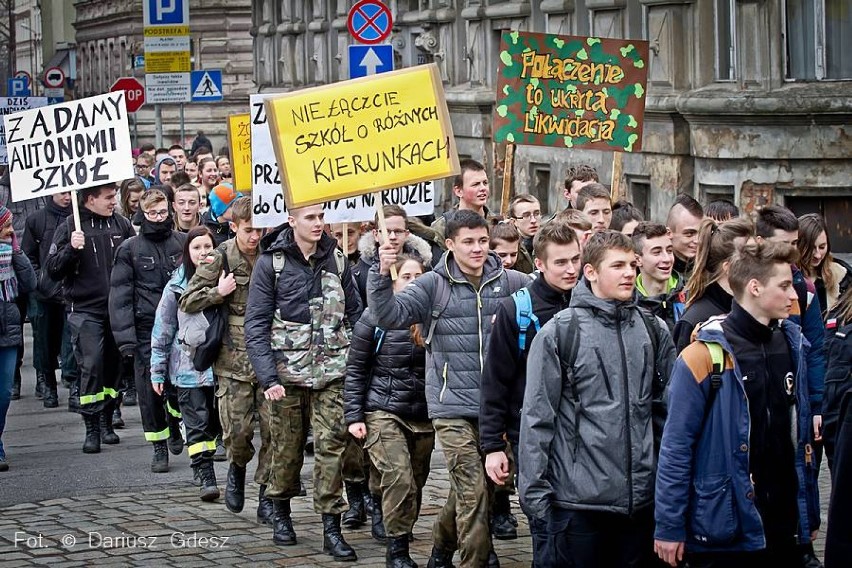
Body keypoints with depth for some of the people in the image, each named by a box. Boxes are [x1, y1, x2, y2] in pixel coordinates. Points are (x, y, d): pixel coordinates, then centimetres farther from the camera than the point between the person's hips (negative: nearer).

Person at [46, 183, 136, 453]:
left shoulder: (122, 225, 7)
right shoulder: (70, 227, -3)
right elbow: (53, 269, -4)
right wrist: (71, 249, -20)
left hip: (118, 309, 4)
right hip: (85, 310, -4)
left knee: (113, 366, 9)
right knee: (91, 366, -10)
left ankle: (106, 422, 23)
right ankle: (91, 429, -4)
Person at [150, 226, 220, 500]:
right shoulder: (177, 286, -1)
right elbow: (162, 331, 3)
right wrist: (157, 371, 4)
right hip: (188, 365, -2)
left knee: (216, 420, 7)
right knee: (198, 422, -6)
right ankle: (205, 476, -7)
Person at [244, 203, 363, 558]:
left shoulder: (336, 259, 8)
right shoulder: (271, 263, -1)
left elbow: (355, 314, 11)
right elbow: (256, 326, -5)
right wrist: (268, 378, -14)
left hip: (331, 370, 2)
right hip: (287, 371, -2)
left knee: (332, 446, -7)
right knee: (287, 446, 7)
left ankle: (332, 529, -3)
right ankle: (281, 512, 30)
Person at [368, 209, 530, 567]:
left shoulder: (508, 283, 3)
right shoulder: (434, 285, -4)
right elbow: (390, 315, -10)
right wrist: (382, 275, -25)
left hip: (495, 404, 3)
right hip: (451, 406, -3)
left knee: (465, 487, 17)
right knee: (472, 488, -9)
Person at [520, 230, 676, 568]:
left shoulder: (653, 331, 8)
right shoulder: (558, 333, -5)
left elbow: (667, 409, 12)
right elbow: (536, 419, -6)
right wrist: (535, 494, -9)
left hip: (641, 498, 4)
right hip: (577, 500, -4)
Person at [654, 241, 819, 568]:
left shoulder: (792, 343, 6)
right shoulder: (705, 355, -12)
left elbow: (802, 435, 13)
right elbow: (676, 446, -11)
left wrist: (810, 513, 14)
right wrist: (669, 527, -11)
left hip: (785, 524, 6)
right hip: (724, 530, -5)